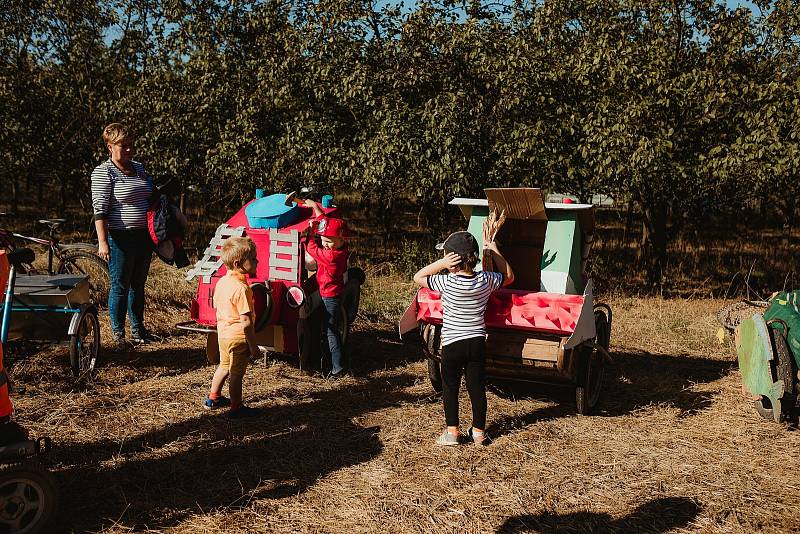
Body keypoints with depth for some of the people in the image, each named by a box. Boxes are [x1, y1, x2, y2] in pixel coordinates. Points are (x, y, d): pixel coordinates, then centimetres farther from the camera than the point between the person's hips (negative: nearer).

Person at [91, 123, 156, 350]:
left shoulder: (139, 168, 12)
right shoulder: (103, 173, -9)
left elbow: (150, 198, 24)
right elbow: (100, 210, -15)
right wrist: (102, 242, -20)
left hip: (144, 237, 7)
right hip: (120, 239, -7)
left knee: (138, 285, 15)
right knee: (120, 287, 1)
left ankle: (138, 329, 27)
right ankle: (118, 334, 13)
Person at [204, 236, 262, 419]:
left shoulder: (221, 282, 1)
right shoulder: (242, 289, -26)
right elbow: (246, 322, -26)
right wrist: (253, 346, -19)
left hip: (223, 333, 9)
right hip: (238, 337, -9)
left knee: (224, 366, 26)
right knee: (236, 374, 4)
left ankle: (213, 399, 41)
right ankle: (236, 409, 17)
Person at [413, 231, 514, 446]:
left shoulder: (447, 283, -15)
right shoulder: (485, 280, -4)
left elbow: (418, 277, -3)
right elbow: (508, 276, 15)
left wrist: (441, 264, -11)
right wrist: (495, 252, 10)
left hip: (452, 343, -3)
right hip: (477, 342, 3)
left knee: (450, 388, 10)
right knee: (477, 387, 11)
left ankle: (452, 431, 14)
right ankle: (479, 431, 19)